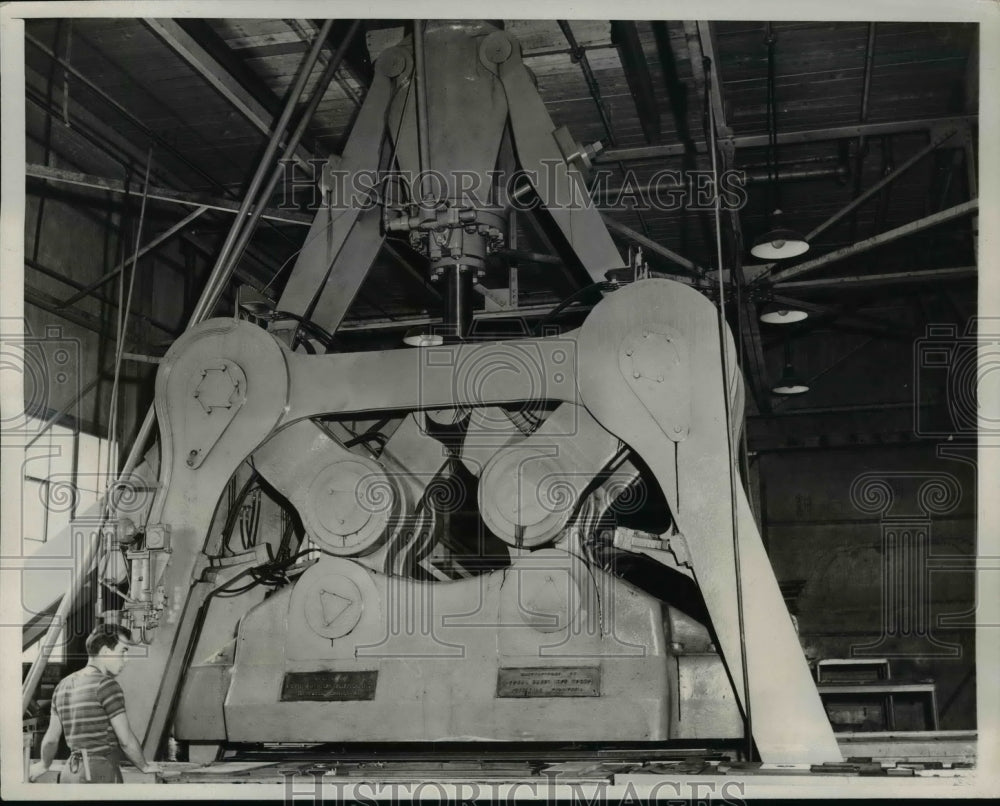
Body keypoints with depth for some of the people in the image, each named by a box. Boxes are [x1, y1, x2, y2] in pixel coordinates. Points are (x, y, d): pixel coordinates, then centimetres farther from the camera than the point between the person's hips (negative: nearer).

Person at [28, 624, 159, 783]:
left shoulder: (64, 685, 14)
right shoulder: (105, 684, -10)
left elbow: (51, 738, 23)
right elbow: (126, 740, -8)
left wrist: (44, 765, 42)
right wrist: (145, 766, 8)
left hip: (70, 774, 8)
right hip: (101, 775, -8)